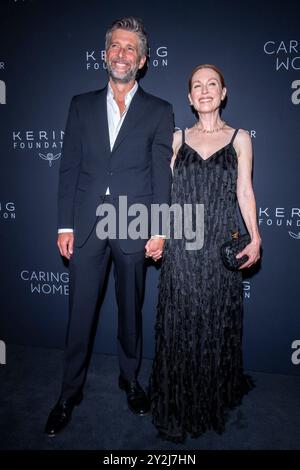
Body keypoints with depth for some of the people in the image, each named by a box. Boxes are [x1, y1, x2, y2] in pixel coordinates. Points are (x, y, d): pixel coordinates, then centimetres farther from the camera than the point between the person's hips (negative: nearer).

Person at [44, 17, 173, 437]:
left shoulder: (159, 112, 4)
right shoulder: (82, 105, 10)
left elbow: (162, 175, -1)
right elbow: (69, 169, 5)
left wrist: (159, 230, -9)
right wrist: (65, 225, -1)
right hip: (86, 226, 2)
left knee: (130, 311, 14)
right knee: (79, 314, 9)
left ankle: (130, 379, 37)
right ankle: (70, 392, 28)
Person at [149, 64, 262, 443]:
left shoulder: (239, 138, 7)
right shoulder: (178, 138, 10)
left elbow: (244, 191, 4)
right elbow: (165, 189, 10)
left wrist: (255, 237, -4)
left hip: (222, 244, 0)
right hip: (181, 243, 1)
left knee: (218, 321, 7)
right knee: (179, 320, 4)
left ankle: (215, 397, 31)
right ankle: (177, 406, 23)